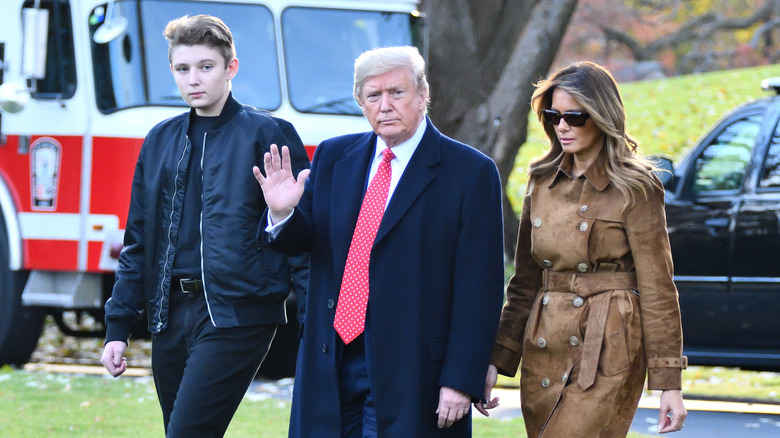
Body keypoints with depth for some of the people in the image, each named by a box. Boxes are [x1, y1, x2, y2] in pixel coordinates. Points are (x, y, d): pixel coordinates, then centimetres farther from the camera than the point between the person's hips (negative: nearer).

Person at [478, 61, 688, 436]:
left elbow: (656, 288, -6)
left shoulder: (634, 188, -5)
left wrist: (668, 383, -8)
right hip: (543, 356, 6)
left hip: (606, 355, -6)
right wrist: (497, 361, 9)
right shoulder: (542, 181, 11)